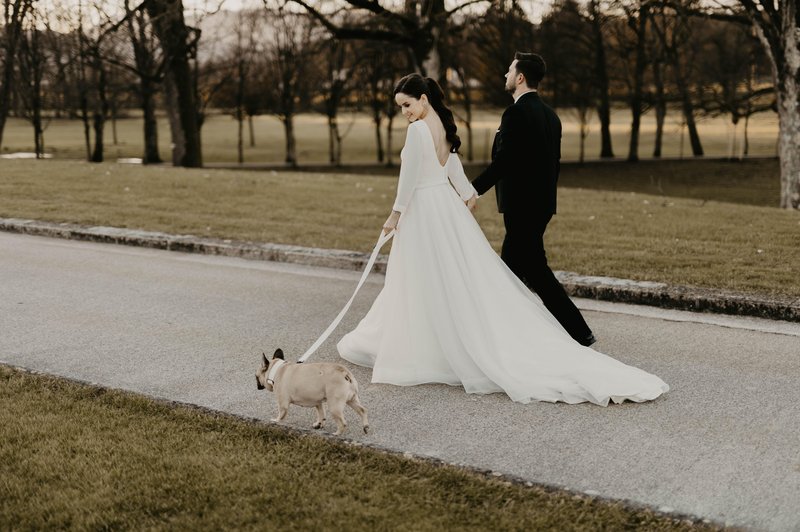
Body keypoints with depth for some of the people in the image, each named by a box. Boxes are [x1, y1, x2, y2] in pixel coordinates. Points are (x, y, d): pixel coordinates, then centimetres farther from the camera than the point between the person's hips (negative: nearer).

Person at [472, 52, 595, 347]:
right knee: (511, 265, 16)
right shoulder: (550, 114, 12)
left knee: (535, 269, -3)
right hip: (542, 202, 9)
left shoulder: (516, 113, -16)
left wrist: (471, 190, -16)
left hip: (521, 204, -9)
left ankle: (578, 331, -1)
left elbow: (503, 163, -22)